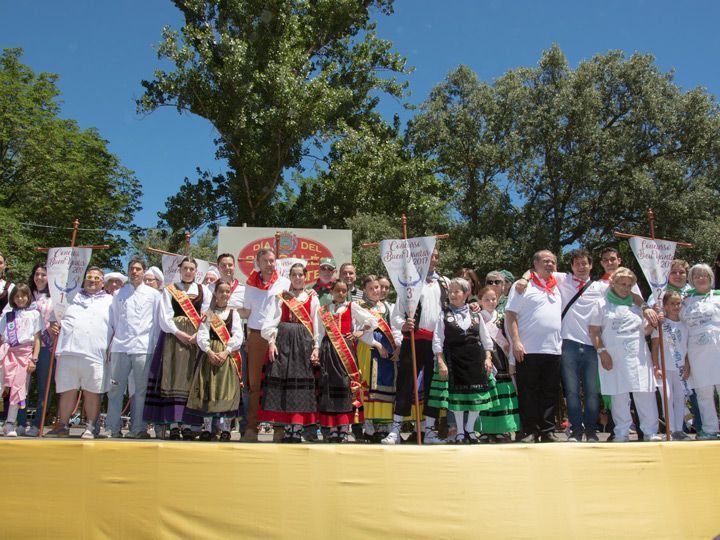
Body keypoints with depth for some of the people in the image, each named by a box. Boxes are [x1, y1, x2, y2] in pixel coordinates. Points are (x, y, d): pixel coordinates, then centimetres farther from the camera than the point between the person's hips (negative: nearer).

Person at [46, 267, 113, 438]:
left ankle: (91, 427, 6)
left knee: (92, 392, -2)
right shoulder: (72, 297, 22)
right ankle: (62, 426, 16)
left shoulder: (110, 301, 15)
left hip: (95, 354, -2)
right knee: (67, 391, 6)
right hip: (68, 352, 2)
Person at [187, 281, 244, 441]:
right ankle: (207, 428, 9)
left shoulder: (234, 313, 8)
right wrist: (209, 351, -16)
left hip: (228, 354, -1)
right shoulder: (208, 314, 10)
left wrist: (226, 351, -15)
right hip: (209, 354, 1)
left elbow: (237, 337, -2)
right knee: (208, 389, 0)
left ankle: (225, 428, 5)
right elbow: (201, 335, -1)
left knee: (227, 390, -4)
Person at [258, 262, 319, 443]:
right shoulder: (281, 297, 13)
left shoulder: (312, 298, 11)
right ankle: (287, 429, 4)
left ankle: (297, 430, 0)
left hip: (304, 342, -1)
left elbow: (317, 325, 7)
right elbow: (271, 320, 5)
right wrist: (271, 341, -9)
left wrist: (316, 348, -4)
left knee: (301, 383, -5)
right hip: (283, 341, 1)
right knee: (282, 381, -3)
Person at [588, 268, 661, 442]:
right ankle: (622, 433, 10)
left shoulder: (636, 305, 17)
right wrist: (601, 351, -7)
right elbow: (593, 331, 3)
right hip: (613, 358, -3)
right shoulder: (602, 304, 7)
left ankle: (650, 432, 7)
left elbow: (644, 331, 19)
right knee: (618, 396, 1)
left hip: (638, 356, 3)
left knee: (646, 394, -1)